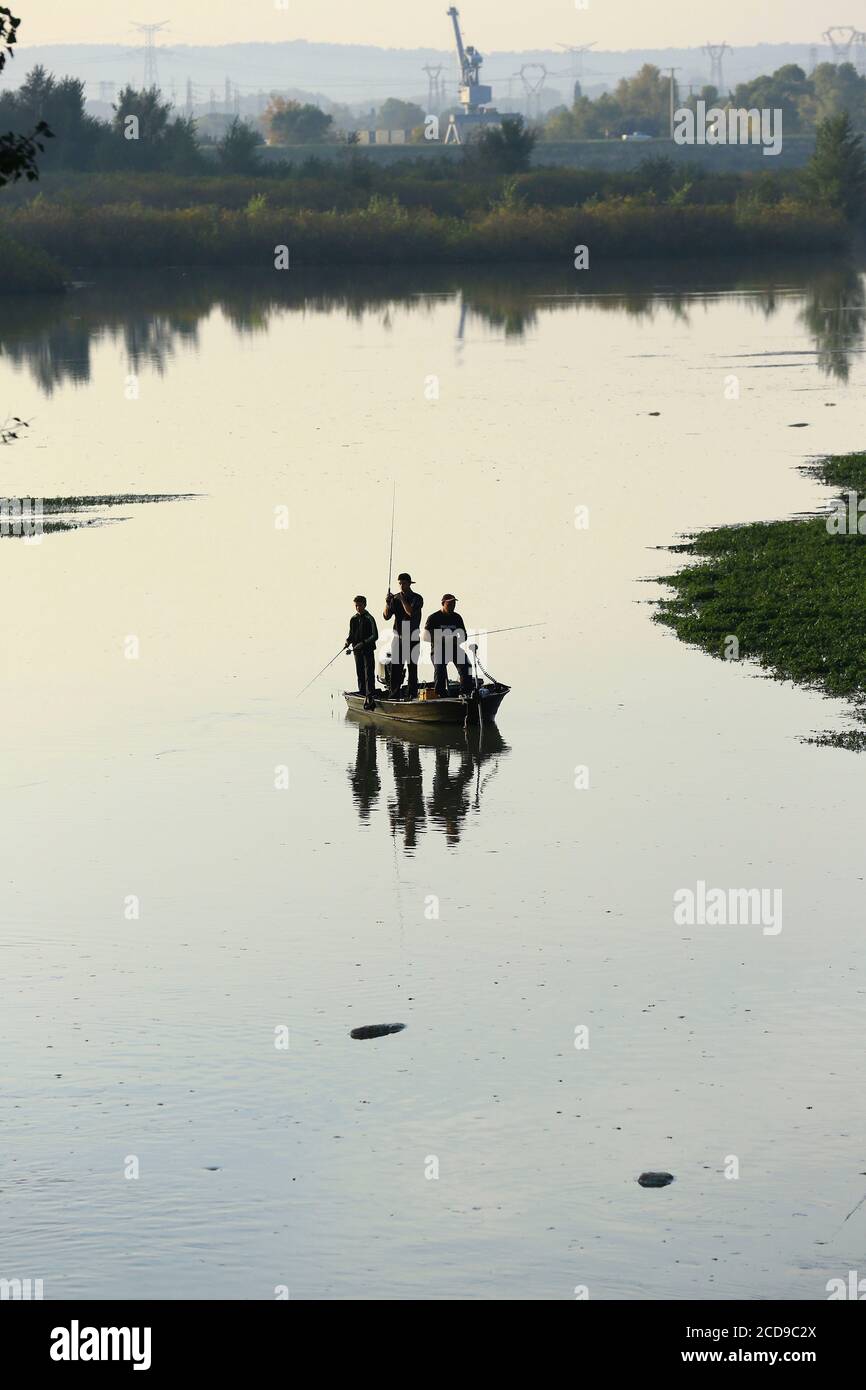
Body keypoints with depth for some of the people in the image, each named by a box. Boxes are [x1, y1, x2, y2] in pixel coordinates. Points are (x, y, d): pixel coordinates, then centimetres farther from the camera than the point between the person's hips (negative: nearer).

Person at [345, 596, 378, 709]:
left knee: (369, 674, -11)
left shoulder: (369, 619, -7)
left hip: (368, 650, -6)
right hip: (357, 651, 6)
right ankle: (364, 696, 15)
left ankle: (370, 697, -17)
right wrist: (348, 641, -3)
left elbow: (375, 636, -12)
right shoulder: (353, 619, 10)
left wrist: (363, 643, -22)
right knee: (360, 674, 8)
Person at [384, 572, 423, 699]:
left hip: (412, 638, -4)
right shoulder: (395, 598, 10)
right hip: (398, 637, 4)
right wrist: (387, 603, -12)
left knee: (412, 667, -3)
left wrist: (403, 599, -13)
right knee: (394, 668, 0)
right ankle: (394, 694, 5)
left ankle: (412, 694, -2)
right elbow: (386, 616, 3)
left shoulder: (417, 598, -1)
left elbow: (411, 612, -17)